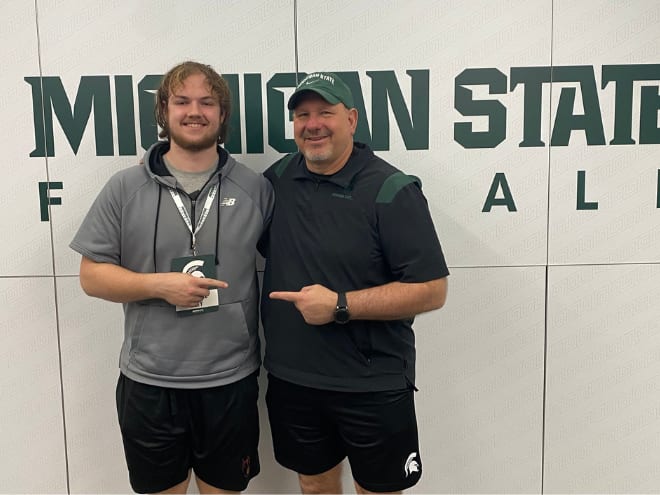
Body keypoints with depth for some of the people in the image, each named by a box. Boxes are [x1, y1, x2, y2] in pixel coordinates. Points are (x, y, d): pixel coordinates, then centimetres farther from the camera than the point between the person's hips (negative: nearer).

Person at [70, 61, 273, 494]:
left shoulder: (255, 188, -1)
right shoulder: (125, 188, -3)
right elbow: (92, 275, -1)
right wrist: (160, 284, -17)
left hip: (231, 380, 0)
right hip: (149, 383, 0)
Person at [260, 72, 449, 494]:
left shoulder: (391, 191, -14)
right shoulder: (278, 178, 2)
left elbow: (431, 290, -16)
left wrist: (340, 305, -21)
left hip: (372, 388, -4)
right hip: (290, 379, 5)